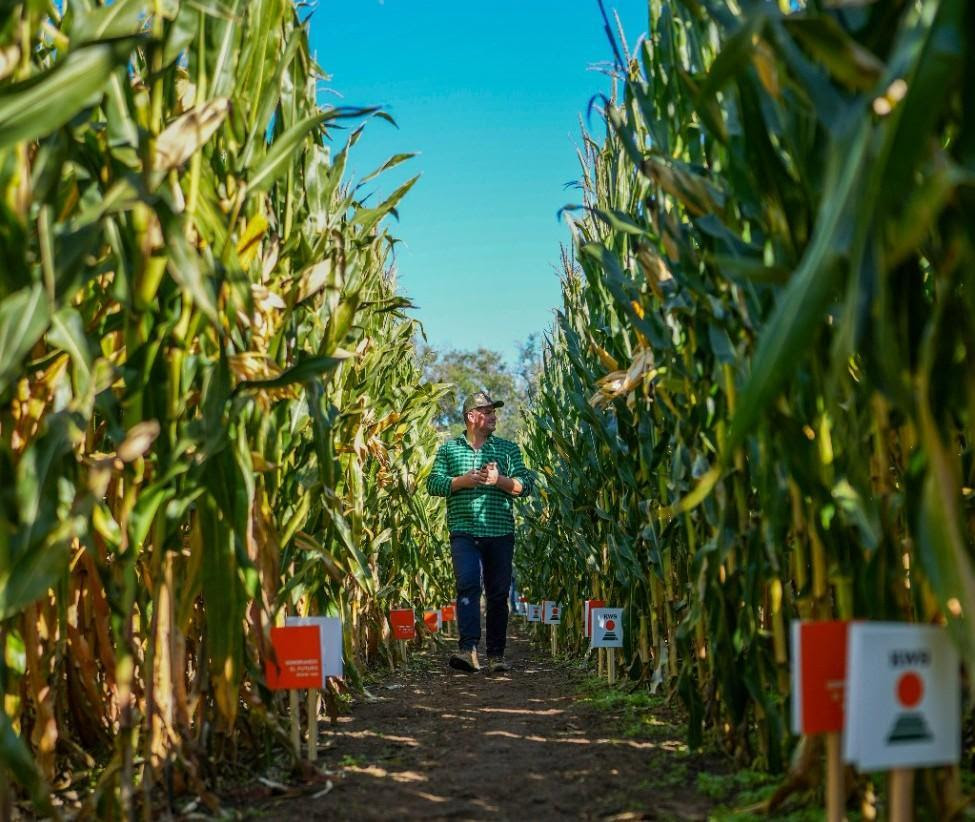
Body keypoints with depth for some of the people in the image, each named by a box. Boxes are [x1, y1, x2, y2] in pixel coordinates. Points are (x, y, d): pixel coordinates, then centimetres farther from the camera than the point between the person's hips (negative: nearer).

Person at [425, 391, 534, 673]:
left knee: (499, 593, 3)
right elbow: (433, 483, 3)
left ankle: (496, 654, 11)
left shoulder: (508, 448, 13)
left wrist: (500, 480, -10)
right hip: (464, 531, -2)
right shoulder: (449, 449, 11)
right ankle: (468, 649, -23)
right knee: (468, 585, -17)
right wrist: (463, 481, -11)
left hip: (500, 533, 2)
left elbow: (526, 484, 6)